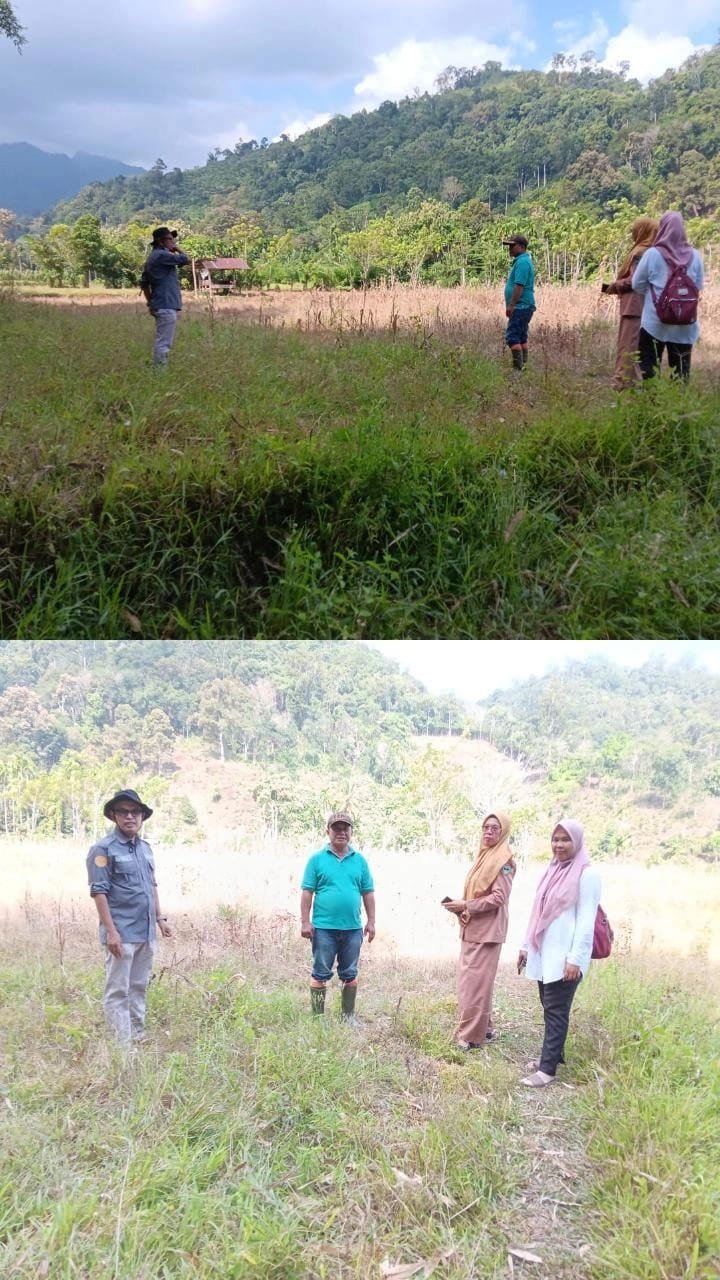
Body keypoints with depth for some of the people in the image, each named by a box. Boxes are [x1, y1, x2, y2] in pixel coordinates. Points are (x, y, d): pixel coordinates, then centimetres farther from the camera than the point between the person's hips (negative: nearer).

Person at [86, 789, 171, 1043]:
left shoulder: (145, 847, 12)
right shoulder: (104, 849, -10)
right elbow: (99, 892, -14)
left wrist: (160, 917, 15)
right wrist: (111, 931, -19)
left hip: (146, 932, 7)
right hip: (122, 933, -7)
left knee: (139, 987, 15)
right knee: (118, 991, -1)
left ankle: (138, 1036, 25)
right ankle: (122, 1043, 3)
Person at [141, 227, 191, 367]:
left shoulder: (152, 257, 17)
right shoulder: (162, 255, -13)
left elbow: (144, 284, 20)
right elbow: (186, 259, -14)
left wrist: (150, 303, 22)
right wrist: (176, 248, 3)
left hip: (159, 305, 10)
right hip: (167, 306, -10)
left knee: (161, 341, 15)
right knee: (164, 343, -9)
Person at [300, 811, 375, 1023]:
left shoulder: (359, 860, 7)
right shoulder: (317, 859, -2)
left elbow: (368, 893, 9)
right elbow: (307, 892, -3)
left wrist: (371, 922, 6)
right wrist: (305, 922, -8)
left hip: (353, 928, 3)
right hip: (324, 927, -3)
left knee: (350, 974, 12)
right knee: (321, 974, 4)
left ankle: (349, 1015, 24)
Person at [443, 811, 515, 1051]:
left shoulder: (504, 860, -11)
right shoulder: (483, 856, 15)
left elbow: (498, 898, -17)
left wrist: (465, 905, -15)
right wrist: (460, 905, 6)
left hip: (487, 931, -9)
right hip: (472, 929, 9)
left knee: (476, 982, -6)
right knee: (469, 981, 13)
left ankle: (472, 1035, -1)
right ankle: (482, 1027, 23)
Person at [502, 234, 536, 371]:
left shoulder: (522, 262, -15)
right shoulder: (523, 261, 18)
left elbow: (519, 285, -24)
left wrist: (511, 305, -24)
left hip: (521, 307, -11)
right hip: (524, 307, 11)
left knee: (512, 337, -12)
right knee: (522, 338, 12)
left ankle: (518, 368, -15)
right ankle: (523, 366, 15)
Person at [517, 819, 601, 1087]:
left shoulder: (587, 874, -11)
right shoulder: (552, 871, 12)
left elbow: (586, 920, -14)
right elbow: (538, 912, 17)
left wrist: (576, 958, -18)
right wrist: (526, 945, 17)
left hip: (565, 955, -7)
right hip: (544, 952, 7)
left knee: (555, 1010, -4)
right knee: (550, 1007, 13)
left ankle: (548, 1068, -1)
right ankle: (553, 1055, 25)